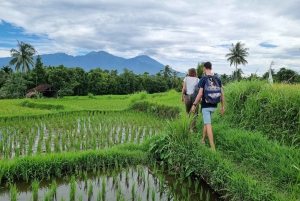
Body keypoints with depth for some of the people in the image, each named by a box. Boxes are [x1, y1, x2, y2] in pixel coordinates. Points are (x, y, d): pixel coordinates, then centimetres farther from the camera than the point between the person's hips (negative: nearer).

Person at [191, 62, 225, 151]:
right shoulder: (218, 79, 4)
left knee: (208, 125, -4)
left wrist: (194, 105, -7)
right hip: (214, 106, 5)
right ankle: (203, 140, 32)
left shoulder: (203, 79, -10)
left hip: (206, 106, -5)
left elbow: (200, 94, -15)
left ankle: (213, 147, -7)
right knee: (206, 122, 21)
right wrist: (223, 106, 10)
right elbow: (222, 94, 4)